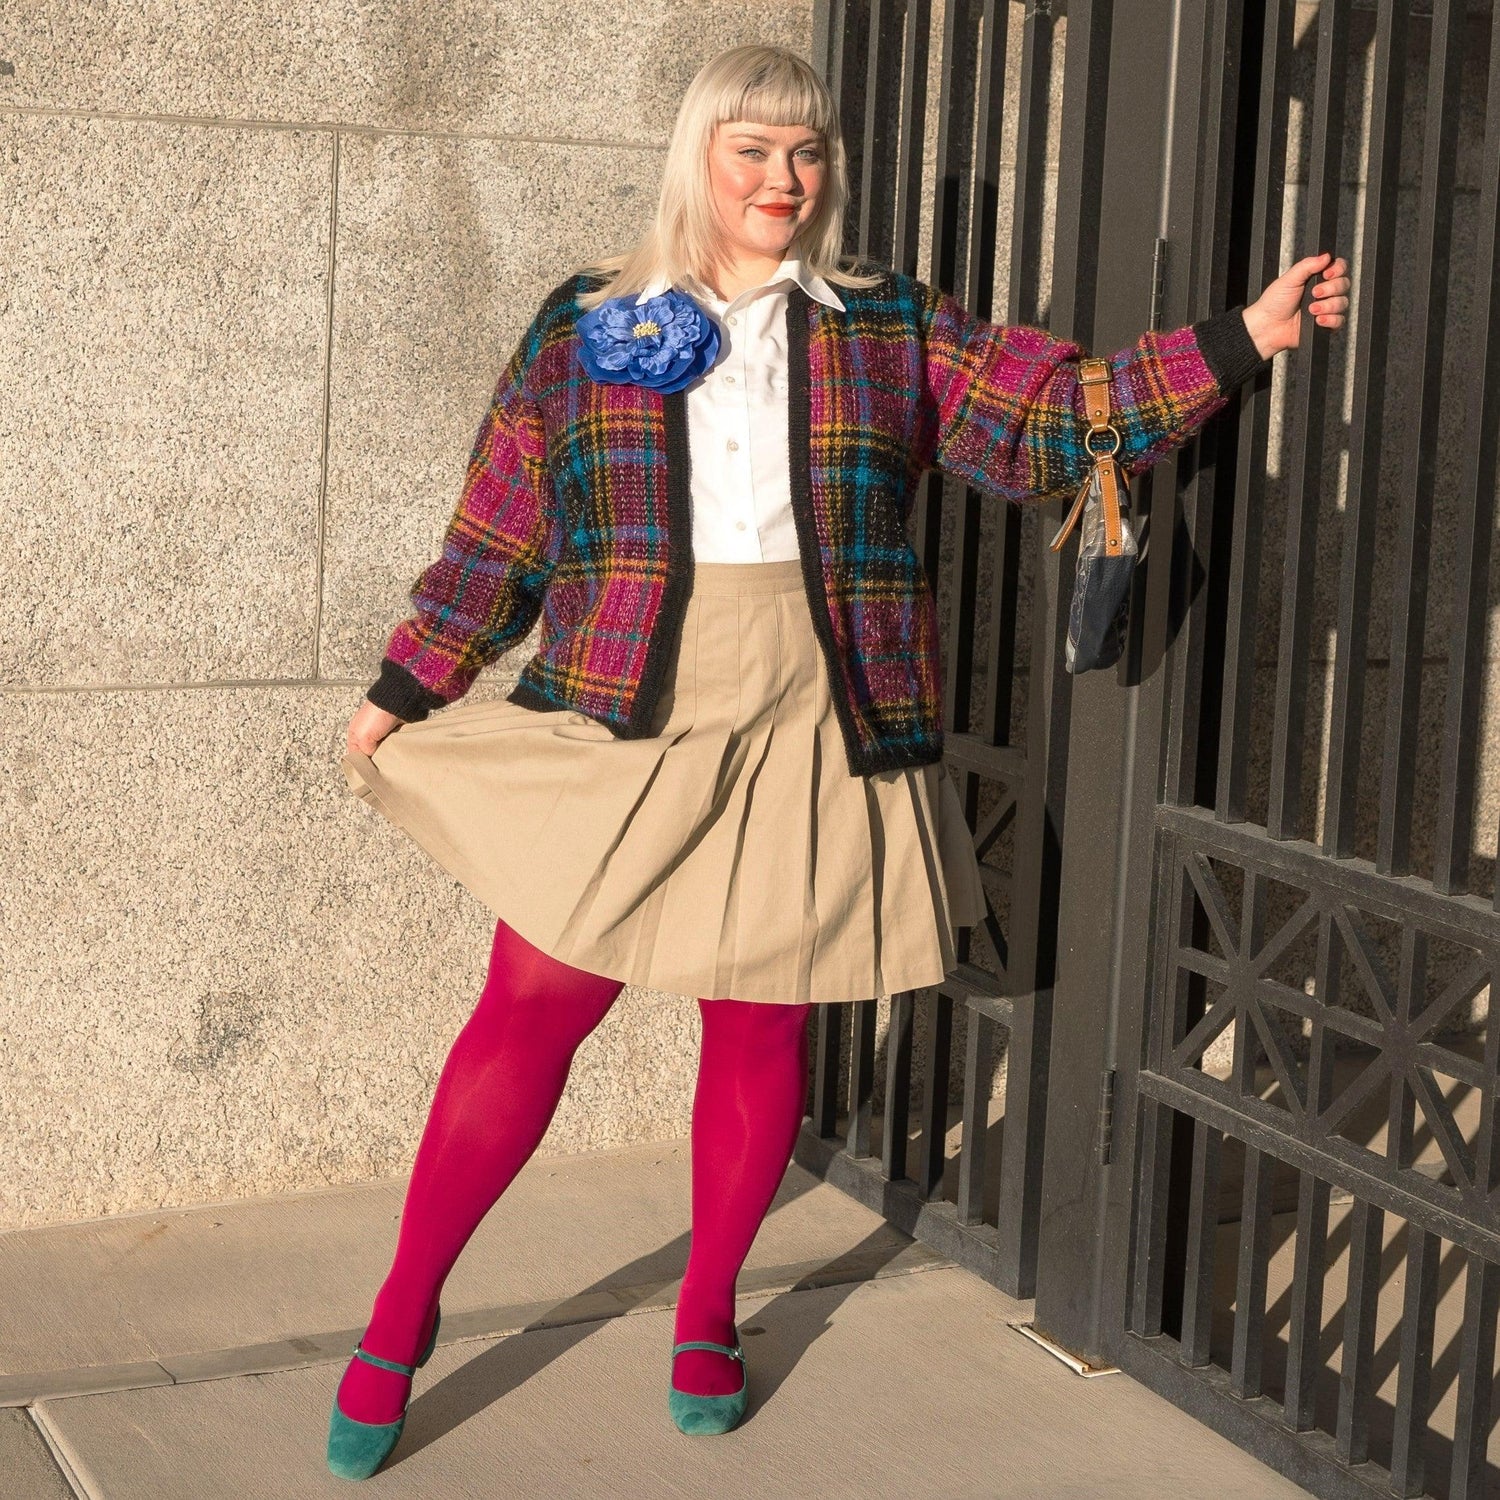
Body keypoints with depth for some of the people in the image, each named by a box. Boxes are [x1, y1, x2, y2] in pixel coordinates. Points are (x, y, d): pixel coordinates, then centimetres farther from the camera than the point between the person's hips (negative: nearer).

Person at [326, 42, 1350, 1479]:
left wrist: (1241, 340, -6)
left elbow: (1051, 422, 2)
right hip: (616, 726, -1)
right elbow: (496, 538, 9)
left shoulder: (889, 332, 9)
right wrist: (402, 693, 9)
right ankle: (400, 1318, 13)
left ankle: (707, 1314, 28)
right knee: (529, 1014, -1)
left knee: (761, 1028, 8)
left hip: (807, 737, 1)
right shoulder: (581, 329, 6)